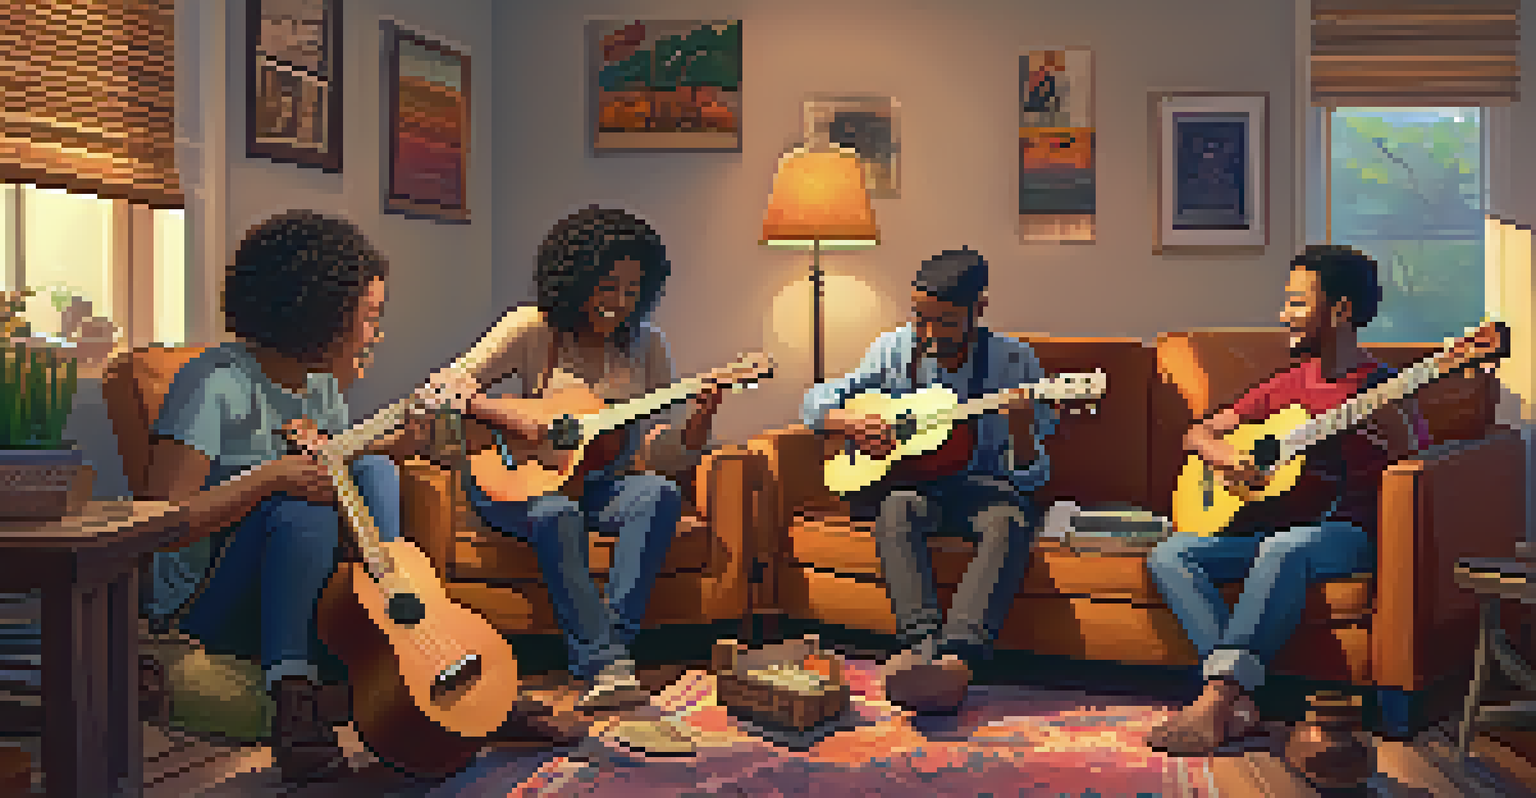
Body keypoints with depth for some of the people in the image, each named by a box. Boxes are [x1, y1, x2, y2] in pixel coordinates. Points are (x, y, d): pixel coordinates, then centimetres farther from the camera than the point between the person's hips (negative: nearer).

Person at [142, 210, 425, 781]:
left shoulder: (320, 386, 5)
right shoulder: (218, 382, -20)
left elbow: (332, 470, 20)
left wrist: (394, 443, 1)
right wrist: (271, 477, -35)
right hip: (199, 604, -7)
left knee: (373, 470, -13)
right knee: (303, 505, -32)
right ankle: (293, 702, -35)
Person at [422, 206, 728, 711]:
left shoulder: (645, 346, 7)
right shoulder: (533, 329, -2)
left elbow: (665, 454, 4)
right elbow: (445, 384, -8)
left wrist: (696, 424, -17)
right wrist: (507, 415, -25)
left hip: (606, 483, 3)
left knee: (660, 494, -29)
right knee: (555, 515, -37)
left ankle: (613, 637, -39)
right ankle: (604, 664, -40)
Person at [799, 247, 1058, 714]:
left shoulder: (1013, 360, 0)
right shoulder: (895, 350, 5)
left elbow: (1029, 465, -1)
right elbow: (815, 401, 9)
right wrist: (848, 423, -12)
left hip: (985, 482, -1)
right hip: (905, 477, 2)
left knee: (1010, 522, -35)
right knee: (898, 508, -34)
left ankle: (955, 657, -51)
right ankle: (920, 642, -46)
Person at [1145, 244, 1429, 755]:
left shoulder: (1381, 389, 0)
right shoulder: (1290, 385, 17)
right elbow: (1198, 433, 20)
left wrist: (1394, 432, -30)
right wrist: (1223, 455, -4)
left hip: (1347, 533, -6)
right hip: (1270, 527, 6)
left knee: (1283, 549, -40)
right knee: (1168, 556, -17)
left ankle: (1217, 701, -42)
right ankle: (1234, 700, -32)